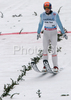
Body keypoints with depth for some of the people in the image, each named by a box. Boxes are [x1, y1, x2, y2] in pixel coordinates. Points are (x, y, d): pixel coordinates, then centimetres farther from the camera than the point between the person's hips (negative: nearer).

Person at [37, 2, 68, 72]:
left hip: (53, 33, -3)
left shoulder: (55, 15, -11)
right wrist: (38, 33, 21)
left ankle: (55, 66, -4)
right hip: (46, 33, 3)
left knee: (54, 49, -7)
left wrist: (63, 33, -2)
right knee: (45, 49, -4)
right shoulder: (42, 15, -1)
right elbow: (40, 24, 13)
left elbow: (59, 24, -3)